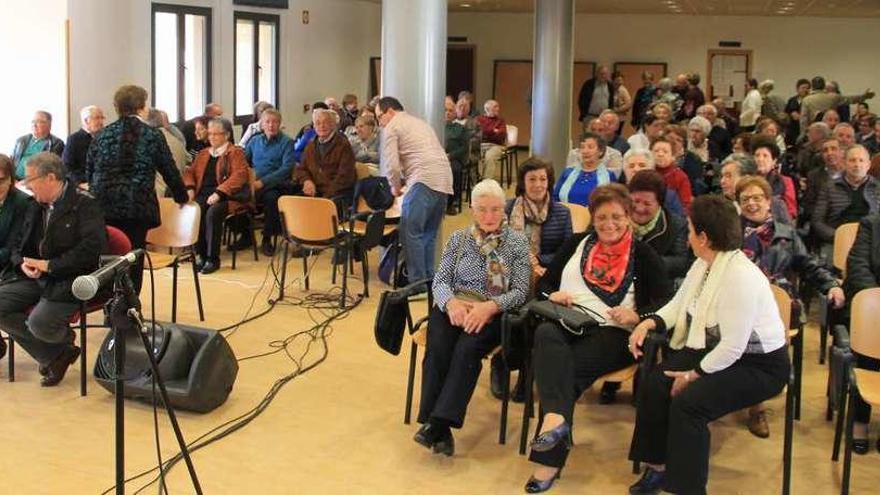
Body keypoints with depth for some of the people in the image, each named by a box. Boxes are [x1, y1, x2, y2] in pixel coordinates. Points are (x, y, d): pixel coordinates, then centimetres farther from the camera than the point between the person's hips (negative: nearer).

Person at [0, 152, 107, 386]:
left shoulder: (85, 205, -10)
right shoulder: (35, 206, 12)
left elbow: (92, 248, -20)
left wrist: (49, 265, -20)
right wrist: (22, 263, -5)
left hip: (70, 279, -7)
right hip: (35, 277, 7)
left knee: (40, 323, -26)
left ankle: (65, 339, 14)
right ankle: (54, 355, 0)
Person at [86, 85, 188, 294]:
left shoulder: (102, 135, 9)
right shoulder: (152, 136, 0)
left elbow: (89, 172, 12)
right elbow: (170, 171, 5)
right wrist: (182, 198, 19)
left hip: (103, 206, 3)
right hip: (137, 206, -3)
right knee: (134, 259, 3)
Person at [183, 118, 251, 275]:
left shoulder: (236, 152, 5)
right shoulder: (203, 154, 26)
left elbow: (239, 176, -9)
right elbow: (190, 171, 24)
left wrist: (218, 193, -21)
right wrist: (190, 188, 1)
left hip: (227, 196, -5)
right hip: (203, 194, 5)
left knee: (212, 212, -35)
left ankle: (212, 258, -24)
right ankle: (200, 254, -16)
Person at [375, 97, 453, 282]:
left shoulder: (391, 127, 5)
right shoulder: (420, 122, 31)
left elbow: (391, 164, -4)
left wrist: (395, 186, 13)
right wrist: (403, 181, 24)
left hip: (425, 180, -9)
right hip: (445, 180, 9)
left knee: (410, 232, -9)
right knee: (429, 233, 14)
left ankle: (417, 282, -13)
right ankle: (429, 279, 16)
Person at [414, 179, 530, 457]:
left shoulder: (517, 242, 8)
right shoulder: (458, 239, 16)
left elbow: (520, 291, 0)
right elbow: (440, 281, 8)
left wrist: (489, 306, -18)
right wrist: (451, 302, -15)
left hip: (492, 312, -2)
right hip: (453, 306, 2)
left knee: (467, 349, -34)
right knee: (438, 348, -30)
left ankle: (438, 423, -36)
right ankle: (438, 427, -31)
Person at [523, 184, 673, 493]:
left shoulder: (642, 254, 10)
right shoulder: (577, 243, 21)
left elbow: (667, 302, 2)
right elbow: (544, 284, 22)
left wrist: (637, 315, -17)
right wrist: (553, 296, -1)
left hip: (613, 333, -3)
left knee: (567, 367, -31)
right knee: (546, 334, -34)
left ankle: (548, 462, -32)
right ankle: (556, 418, -52)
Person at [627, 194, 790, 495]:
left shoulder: (740, 277, -27)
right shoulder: (703, 265, 3)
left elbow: (733, 347, -27)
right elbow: (679, 305, 14)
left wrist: (695, 375, -19)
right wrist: (649, 323, -5)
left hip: (757, 365, -9)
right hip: (714, 350, 9)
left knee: (687, 402, -27)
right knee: (653, 385, -8)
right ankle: (657, 467, 4)